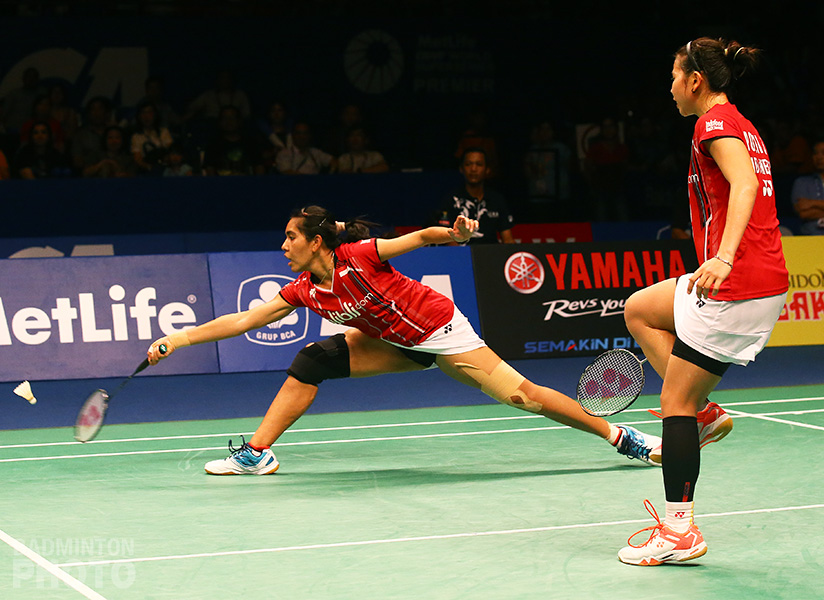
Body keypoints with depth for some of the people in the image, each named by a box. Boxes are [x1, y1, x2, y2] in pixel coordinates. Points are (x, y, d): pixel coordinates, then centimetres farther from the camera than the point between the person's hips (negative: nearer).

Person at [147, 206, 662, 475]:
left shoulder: (359, 256, -23)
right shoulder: (305, 291, -5)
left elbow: (419, 236, -19)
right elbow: (243, 319, -2)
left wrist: (456, 232, -38)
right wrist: (180, 339, -4)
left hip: (440, 330, -6)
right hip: (396, 344, 6)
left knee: (521, 394, -14)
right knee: (313, 361, -6)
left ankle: (619, 436, -3)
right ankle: (257, 453, -1)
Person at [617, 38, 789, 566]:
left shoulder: (716, 122, -10)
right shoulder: (742, 127, 20)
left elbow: (745, 183, -27)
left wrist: (724, 256, -40)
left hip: (737, 284, -10)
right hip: (766, 280, 10)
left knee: (675, 402, -4)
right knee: (640, 309, 22)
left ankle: (680, 532, -1)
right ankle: (705, 411, 12)